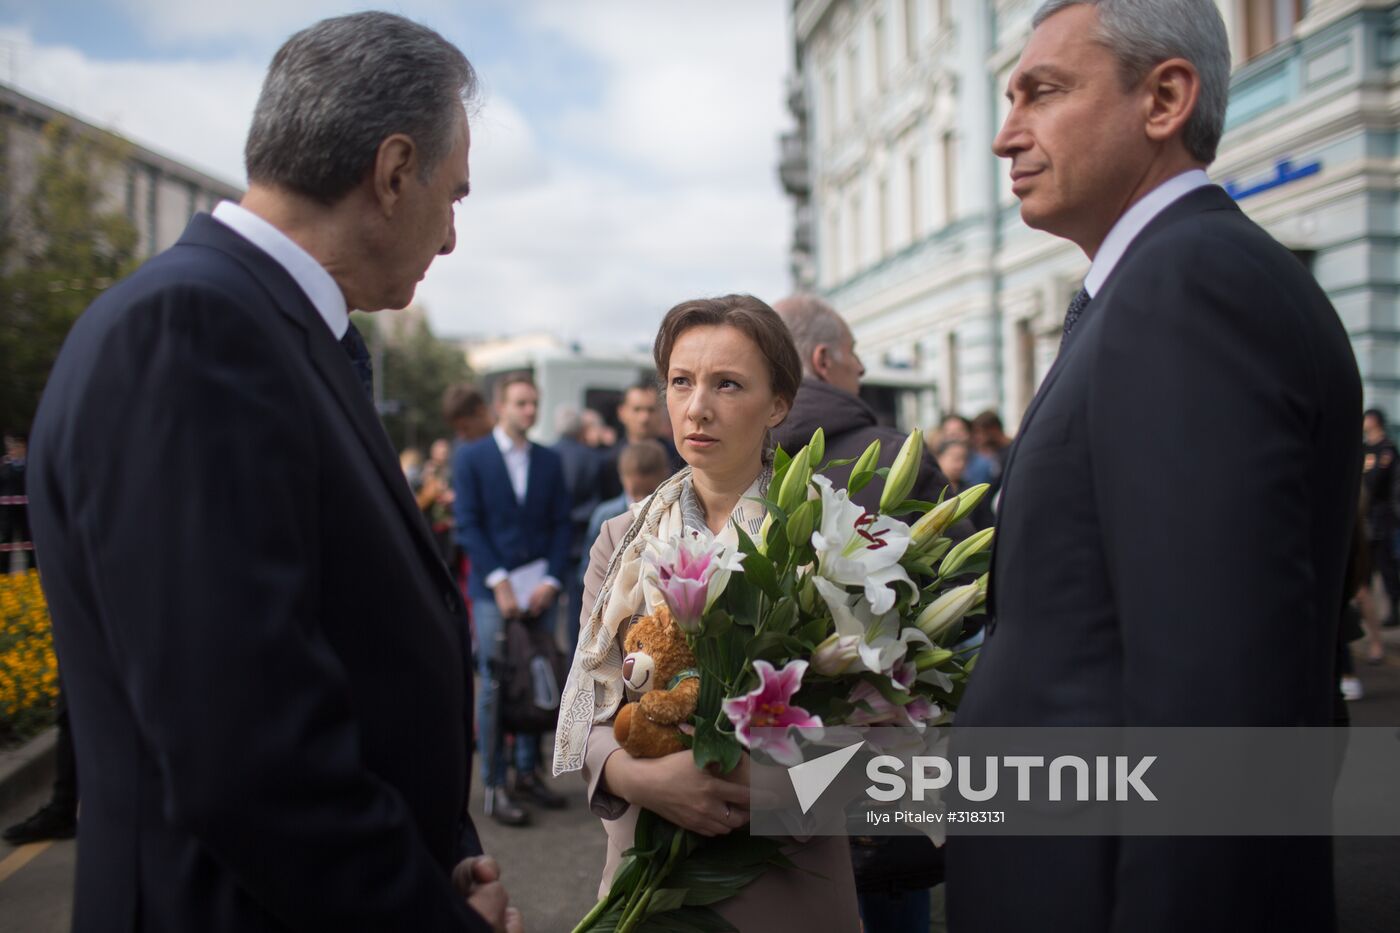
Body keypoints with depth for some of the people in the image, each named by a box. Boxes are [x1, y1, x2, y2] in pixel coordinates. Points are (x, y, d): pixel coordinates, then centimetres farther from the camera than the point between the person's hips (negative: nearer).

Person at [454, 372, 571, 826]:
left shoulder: (549, 461, 12)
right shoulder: (471, 458, 2)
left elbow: (561, 524, 9)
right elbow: (469, 525, -4)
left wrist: (550, 580, -4)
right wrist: (499, 582, -12)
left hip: (540, 589, 4)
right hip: (493, 589, -3)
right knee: (495, 688, -4)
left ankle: (527, 772, 17)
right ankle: (494, 787, 2)